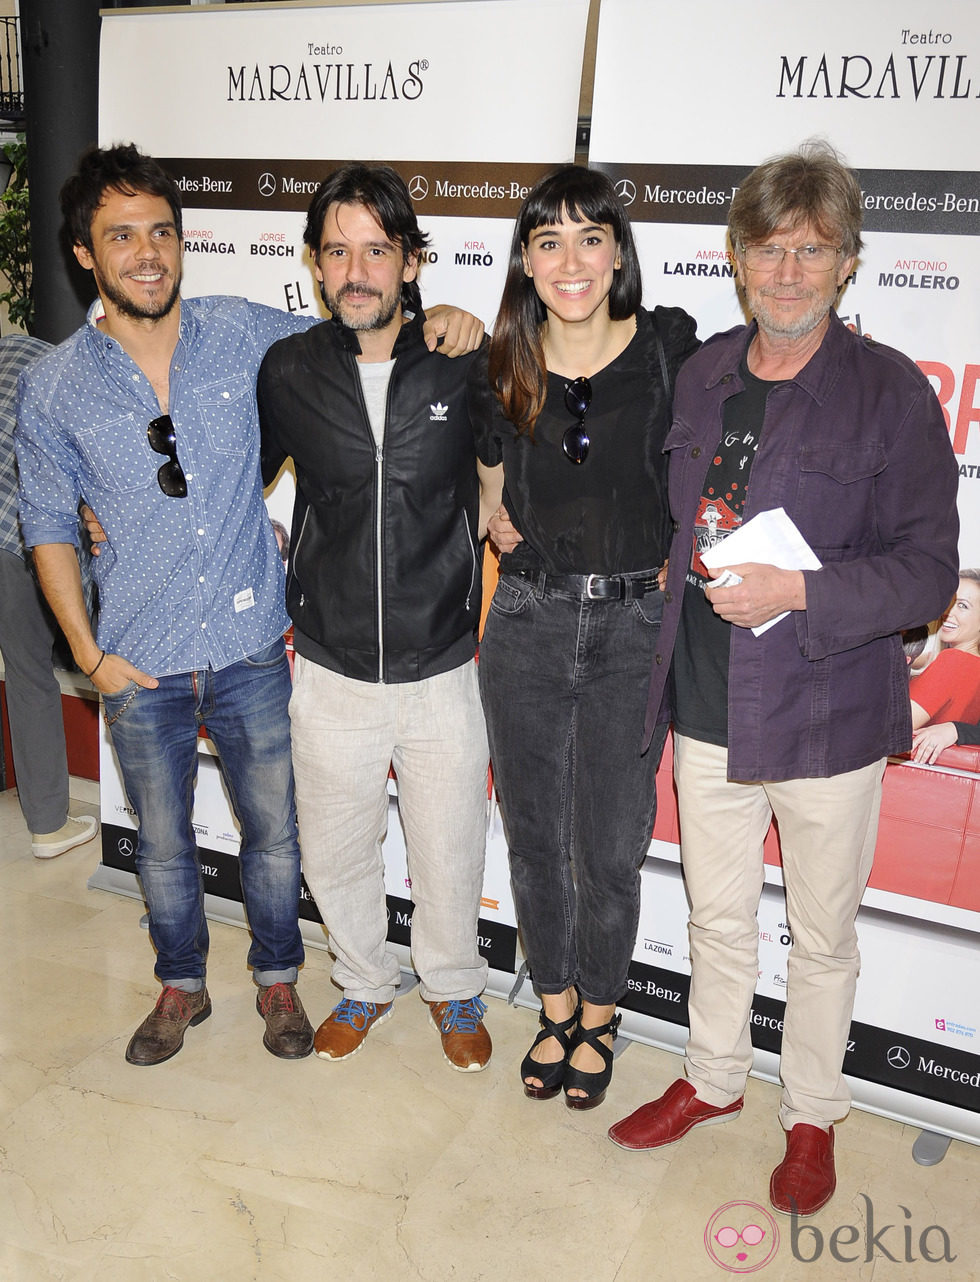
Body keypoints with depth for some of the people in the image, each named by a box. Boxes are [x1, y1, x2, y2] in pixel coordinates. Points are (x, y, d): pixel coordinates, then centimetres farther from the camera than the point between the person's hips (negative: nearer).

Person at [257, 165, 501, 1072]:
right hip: (333, 675, 2)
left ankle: (454, 989, 43)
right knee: (333, 853, 17)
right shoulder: (288, 371, -2)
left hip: (444, 674, -1)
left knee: (450, 856, 14)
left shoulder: (465, 366, -6)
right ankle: (365, 984, 45)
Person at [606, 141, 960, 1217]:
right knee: (717, 918, 20)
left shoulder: (890, 392, -10)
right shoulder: (701, 373, 5)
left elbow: (927, 570, -12)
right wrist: (679, 570, 6)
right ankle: (713, 1079, 44)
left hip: (827, 720, -3)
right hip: (708, 711, 4)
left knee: (821, 938, 15)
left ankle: (811, 1116, 40)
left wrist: (797, 592, -23)